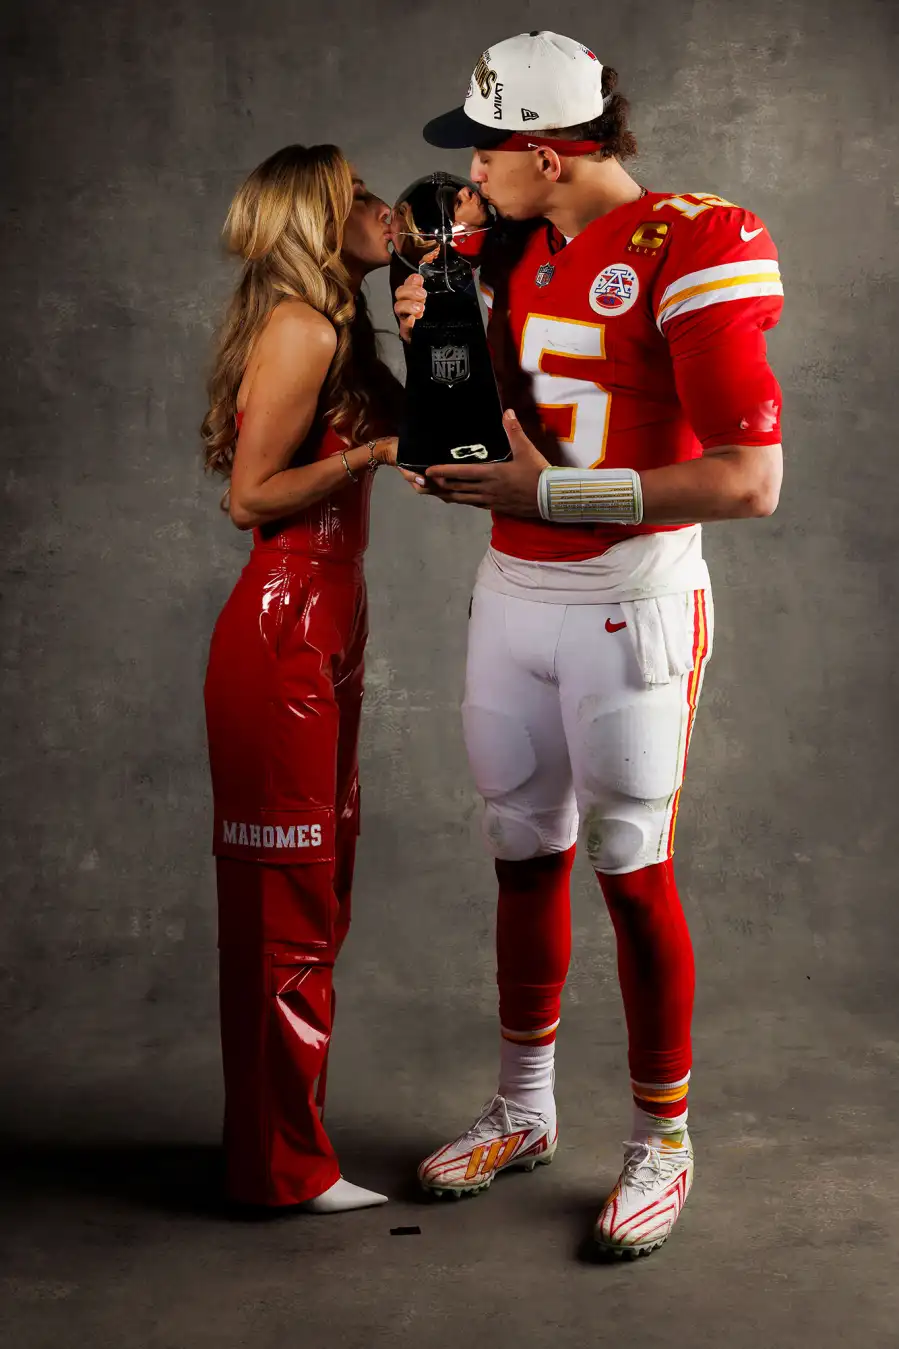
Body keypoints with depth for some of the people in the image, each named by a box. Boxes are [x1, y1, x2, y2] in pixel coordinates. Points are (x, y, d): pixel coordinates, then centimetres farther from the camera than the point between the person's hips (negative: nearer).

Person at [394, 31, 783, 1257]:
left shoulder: (686, 250, -14)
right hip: (511, 594, 7)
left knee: (631, 871, 1)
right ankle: (523, 1114, 31)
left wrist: (549, 488, -20)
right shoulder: (510, 255, 9)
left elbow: (750, 480, -22)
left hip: (628, 603, -7)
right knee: (524, 858, 14)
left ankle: (662, 1140, 20)